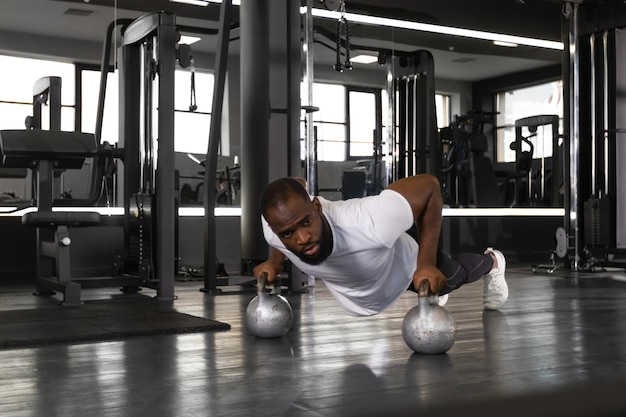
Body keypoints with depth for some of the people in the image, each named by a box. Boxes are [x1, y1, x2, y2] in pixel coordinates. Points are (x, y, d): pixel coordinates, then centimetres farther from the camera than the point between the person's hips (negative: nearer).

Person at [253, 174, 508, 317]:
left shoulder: (370, 224, -52)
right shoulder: (274, 230, -36)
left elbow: (429, 186, -35)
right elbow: (298, 184, -12)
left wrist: (427, 264, -37)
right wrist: (275, 261, -13)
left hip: (404, 266, -3)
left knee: (451, 277, 31)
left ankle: (492, 262, 65)